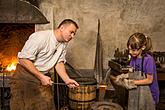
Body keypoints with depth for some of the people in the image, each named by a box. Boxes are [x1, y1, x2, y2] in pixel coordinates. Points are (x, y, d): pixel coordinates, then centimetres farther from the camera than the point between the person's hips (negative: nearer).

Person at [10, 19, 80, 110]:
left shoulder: (63, 44, 2)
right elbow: (23, 59, -25)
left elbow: (59, 62, 4)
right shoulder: (41, 37, -24)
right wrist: (41, 76, -25)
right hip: (25, 76, -6)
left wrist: (67, 80, -11)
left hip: (44, 77, 7)